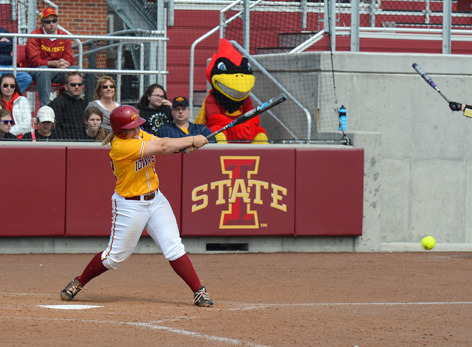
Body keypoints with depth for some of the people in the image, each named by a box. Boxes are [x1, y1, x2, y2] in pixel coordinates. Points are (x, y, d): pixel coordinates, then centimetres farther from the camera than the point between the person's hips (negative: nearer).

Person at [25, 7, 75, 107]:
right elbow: (34, 61, -15)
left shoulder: (64, 36, 9)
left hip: (58, 72, 4)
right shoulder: (35, 36, -5)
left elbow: (69, 59, 5)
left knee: (75, 70, -21)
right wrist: (55, 63, -26)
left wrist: (64, 64, -21)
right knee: (44, 71, -38)